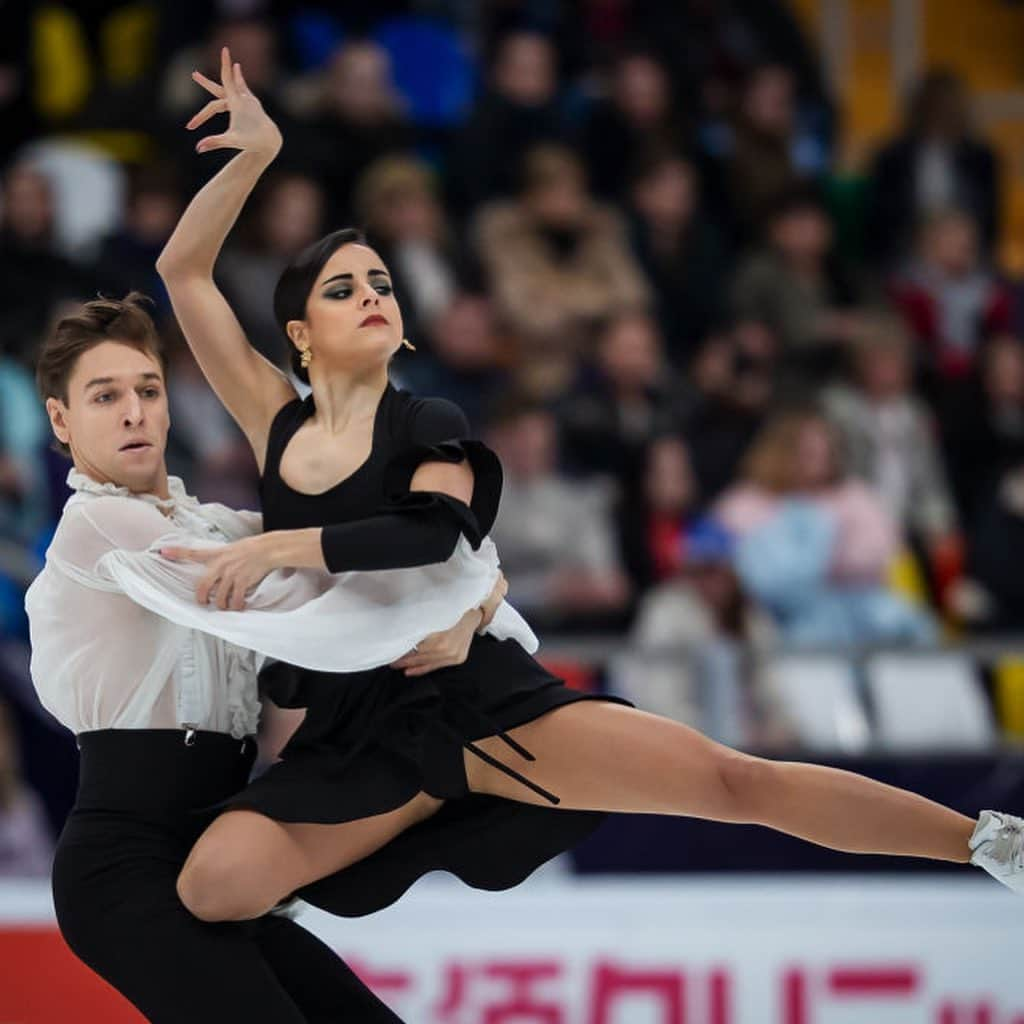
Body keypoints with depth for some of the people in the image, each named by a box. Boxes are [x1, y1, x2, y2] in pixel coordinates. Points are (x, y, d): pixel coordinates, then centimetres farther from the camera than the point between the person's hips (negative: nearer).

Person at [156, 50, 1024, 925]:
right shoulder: (277, 427, 10)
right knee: (213, 886, -23)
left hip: (474, 697, -2)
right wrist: (253, 155, 1)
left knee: (732, 780, -14)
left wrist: (279, 548, -21)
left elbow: (434, 533, -21)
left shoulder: (427, 428, 2)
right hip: (355, 743, 3)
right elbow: (184, 270, 8)